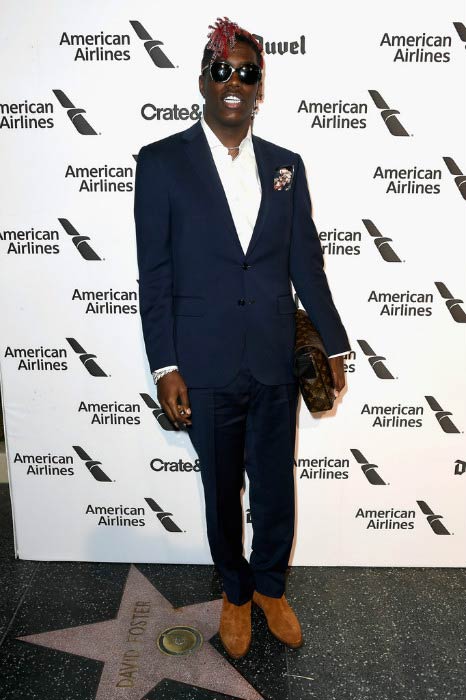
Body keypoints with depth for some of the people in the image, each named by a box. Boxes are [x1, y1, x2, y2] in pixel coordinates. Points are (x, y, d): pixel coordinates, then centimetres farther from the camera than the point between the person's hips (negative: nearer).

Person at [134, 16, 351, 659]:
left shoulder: (286, 166, 7)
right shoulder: (162, 162, -2)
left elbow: (306, 263, 8)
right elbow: (155, 275, -5)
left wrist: (335, 346, 8)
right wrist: (165, 366, -9)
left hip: (276, 364, 3)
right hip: (206, 367, -2)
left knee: (276, 487, 15)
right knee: (222, 490, 15)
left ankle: (271, 586, 42)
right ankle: (236, 593, 40)